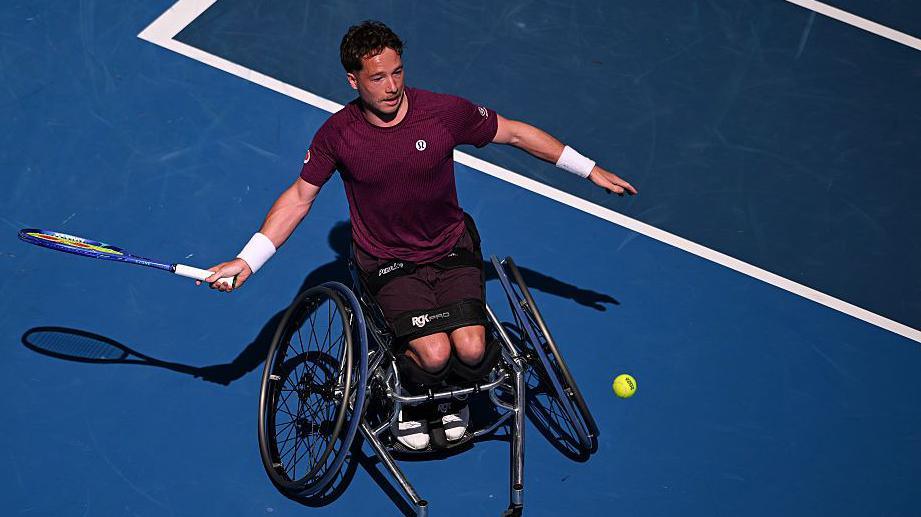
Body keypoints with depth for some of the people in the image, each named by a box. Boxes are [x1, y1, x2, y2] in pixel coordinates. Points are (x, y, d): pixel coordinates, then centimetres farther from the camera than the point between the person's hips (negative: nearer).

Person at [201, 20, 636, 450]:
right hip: (388, 262, -1)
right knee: (434, 354, -24)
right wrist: (247, 261, -9)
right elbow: (299, 196, -1)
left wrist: (590, 170, 5)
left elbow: (515, 133, 0)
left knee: (471, 351, -20)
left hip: (451, 249, 1)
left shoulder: (445, 111, -14)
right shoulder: (337, 134, -13)